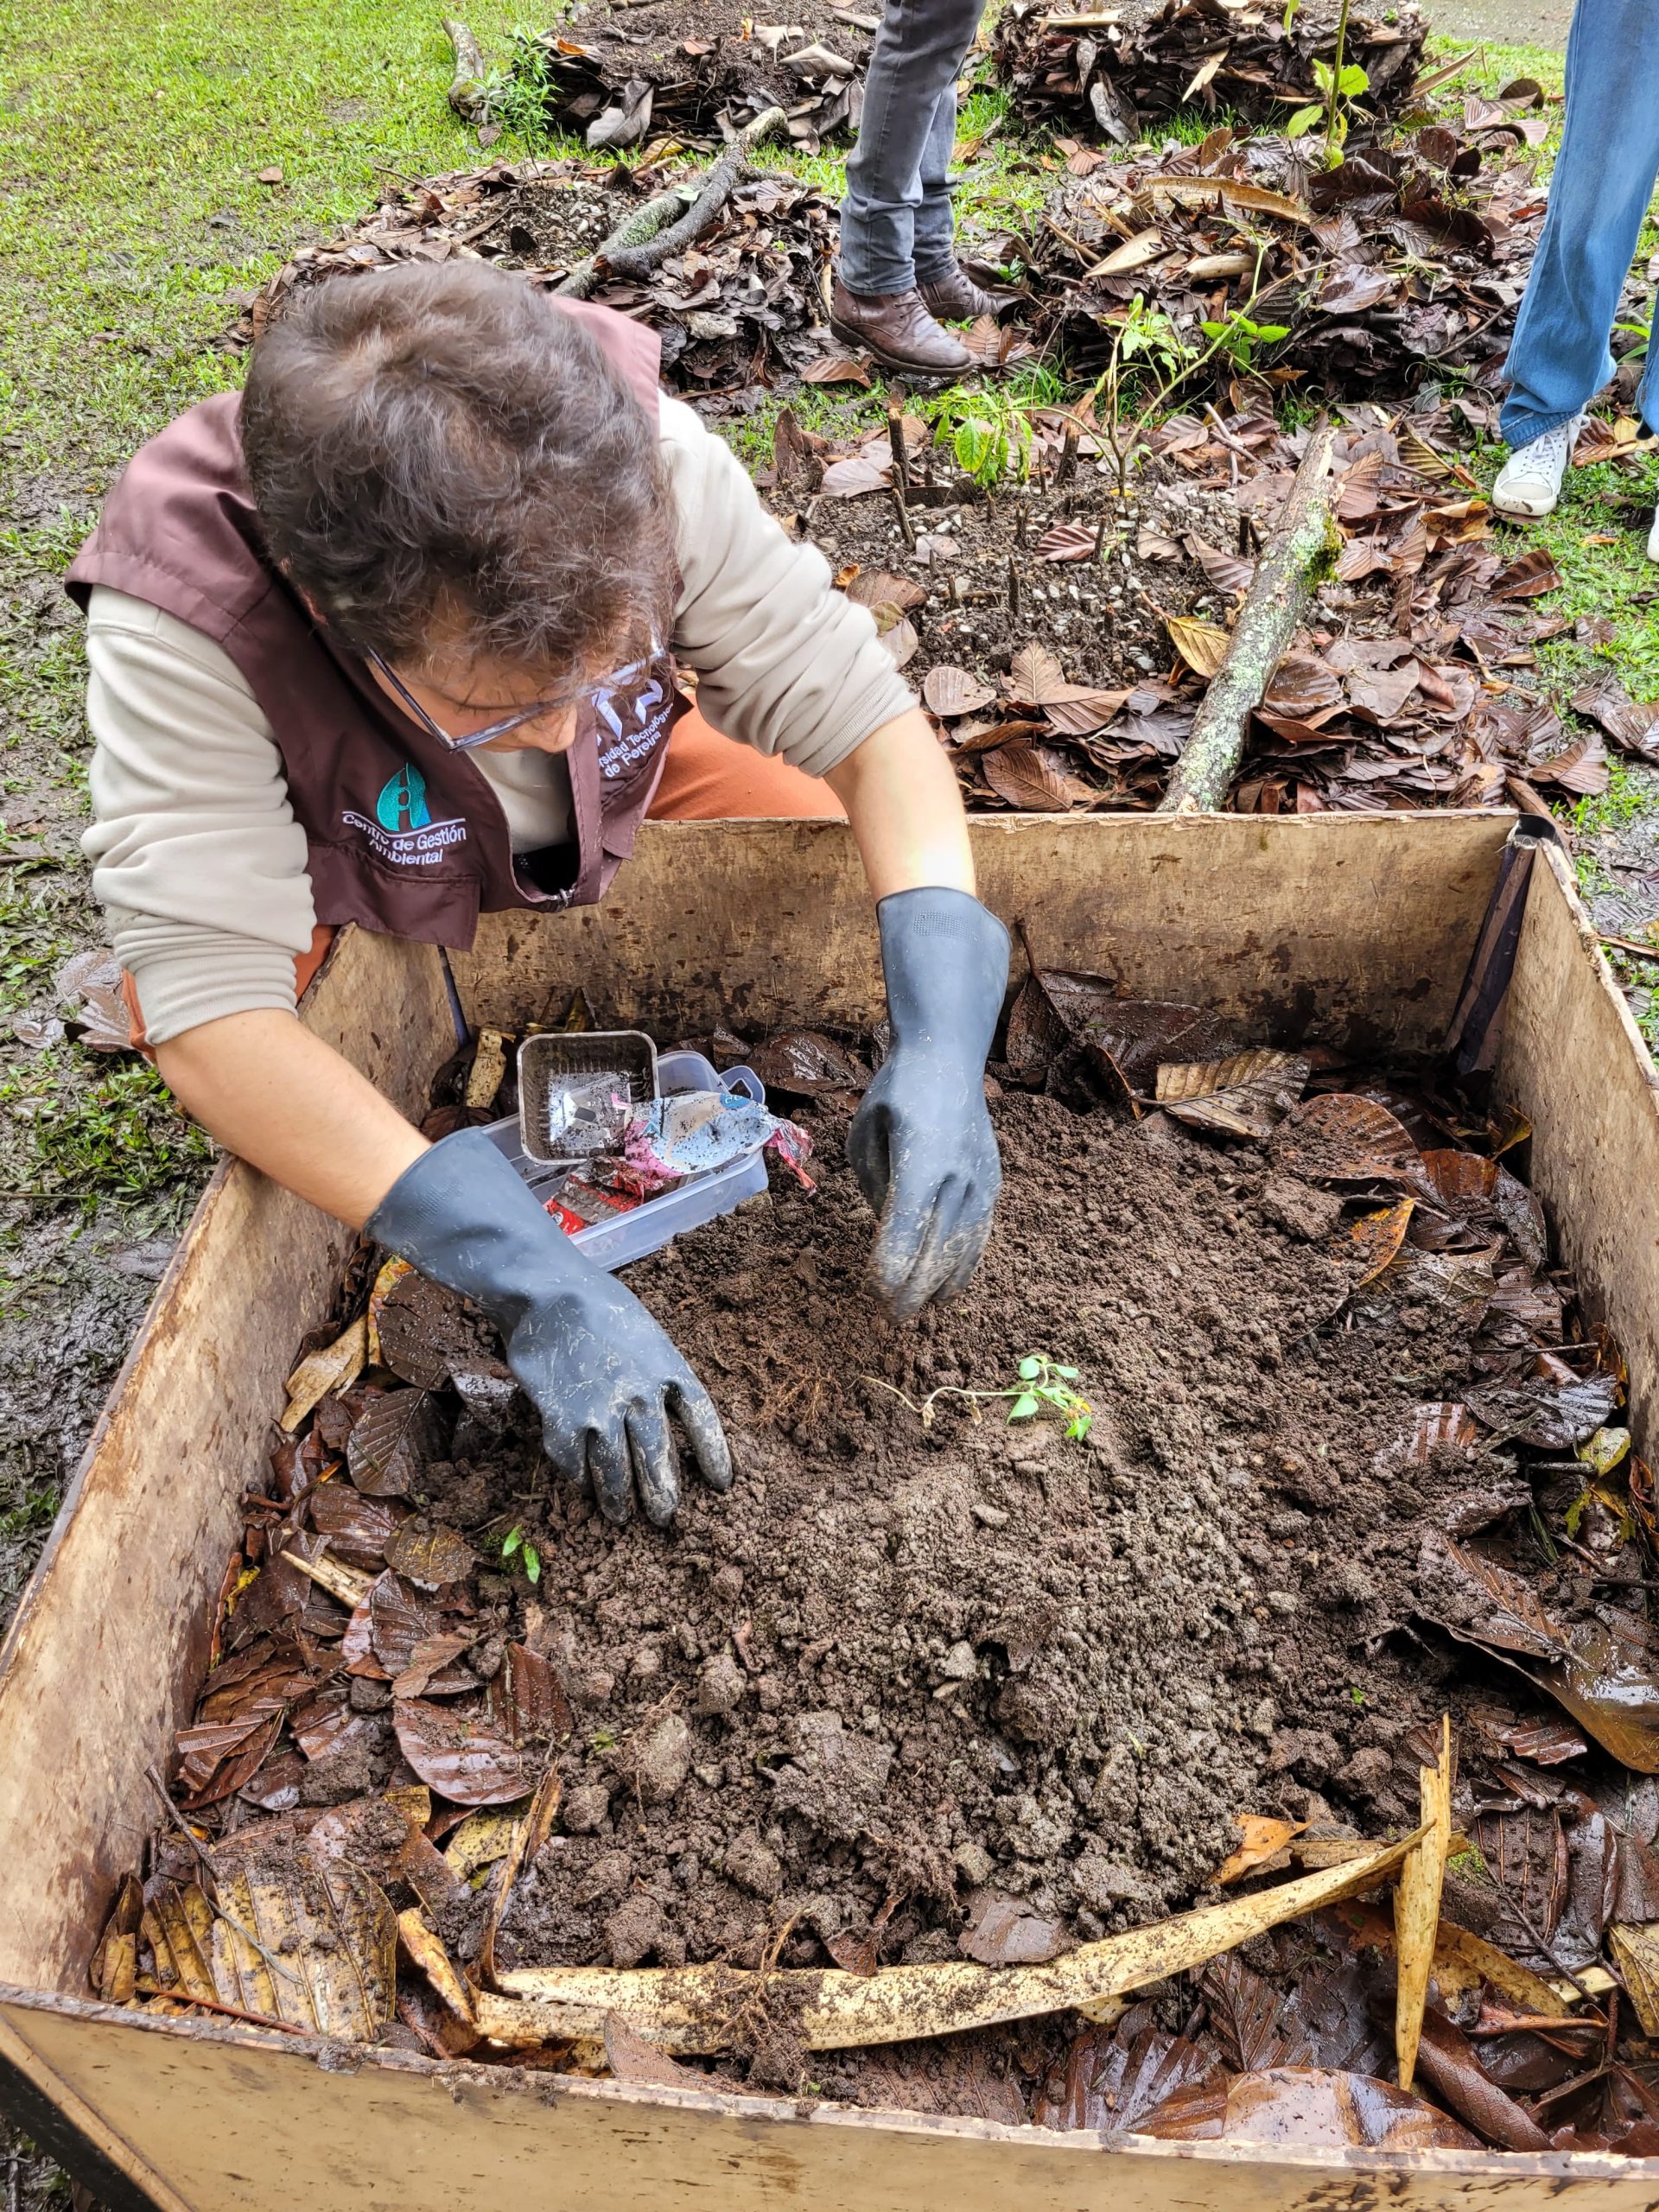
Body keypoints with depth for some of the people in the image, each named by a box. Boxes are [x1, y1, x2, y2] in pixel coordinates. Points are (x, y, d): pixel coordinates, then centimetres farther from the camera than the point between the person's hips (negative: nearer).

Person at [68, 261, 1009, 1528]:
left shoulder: (643, 460, -35)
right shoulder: (180, 621, -41)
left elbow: (864, 714, -28)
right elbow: (209, 1011, -41)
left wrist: (941, 1046, -42)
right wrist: (534, 1281, -49)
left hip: (625, 812, 3)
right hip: (352, 892, -2)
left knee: (863, 868, -14)